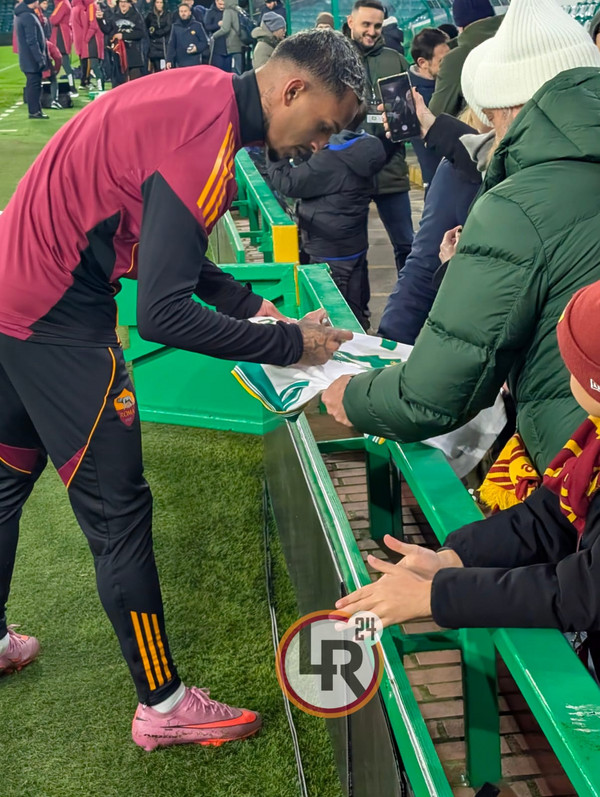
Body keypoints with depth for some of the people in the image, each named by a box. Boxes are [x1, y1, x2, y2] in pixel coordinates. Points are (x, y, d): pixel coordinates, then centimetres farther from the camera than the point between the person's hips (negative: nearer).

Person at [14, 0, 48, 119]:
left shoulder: (20, 15, 13)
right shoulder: (29, 17, -19)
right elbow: (32, 41, -22)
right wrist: (40, 58, -20)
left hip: (26, 58, 10)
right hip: (32, 58, -10)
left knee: (33, 84, 15)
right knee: (34, 84, -5)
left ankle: (36, 110, 20)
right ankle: (34, 111, -2)